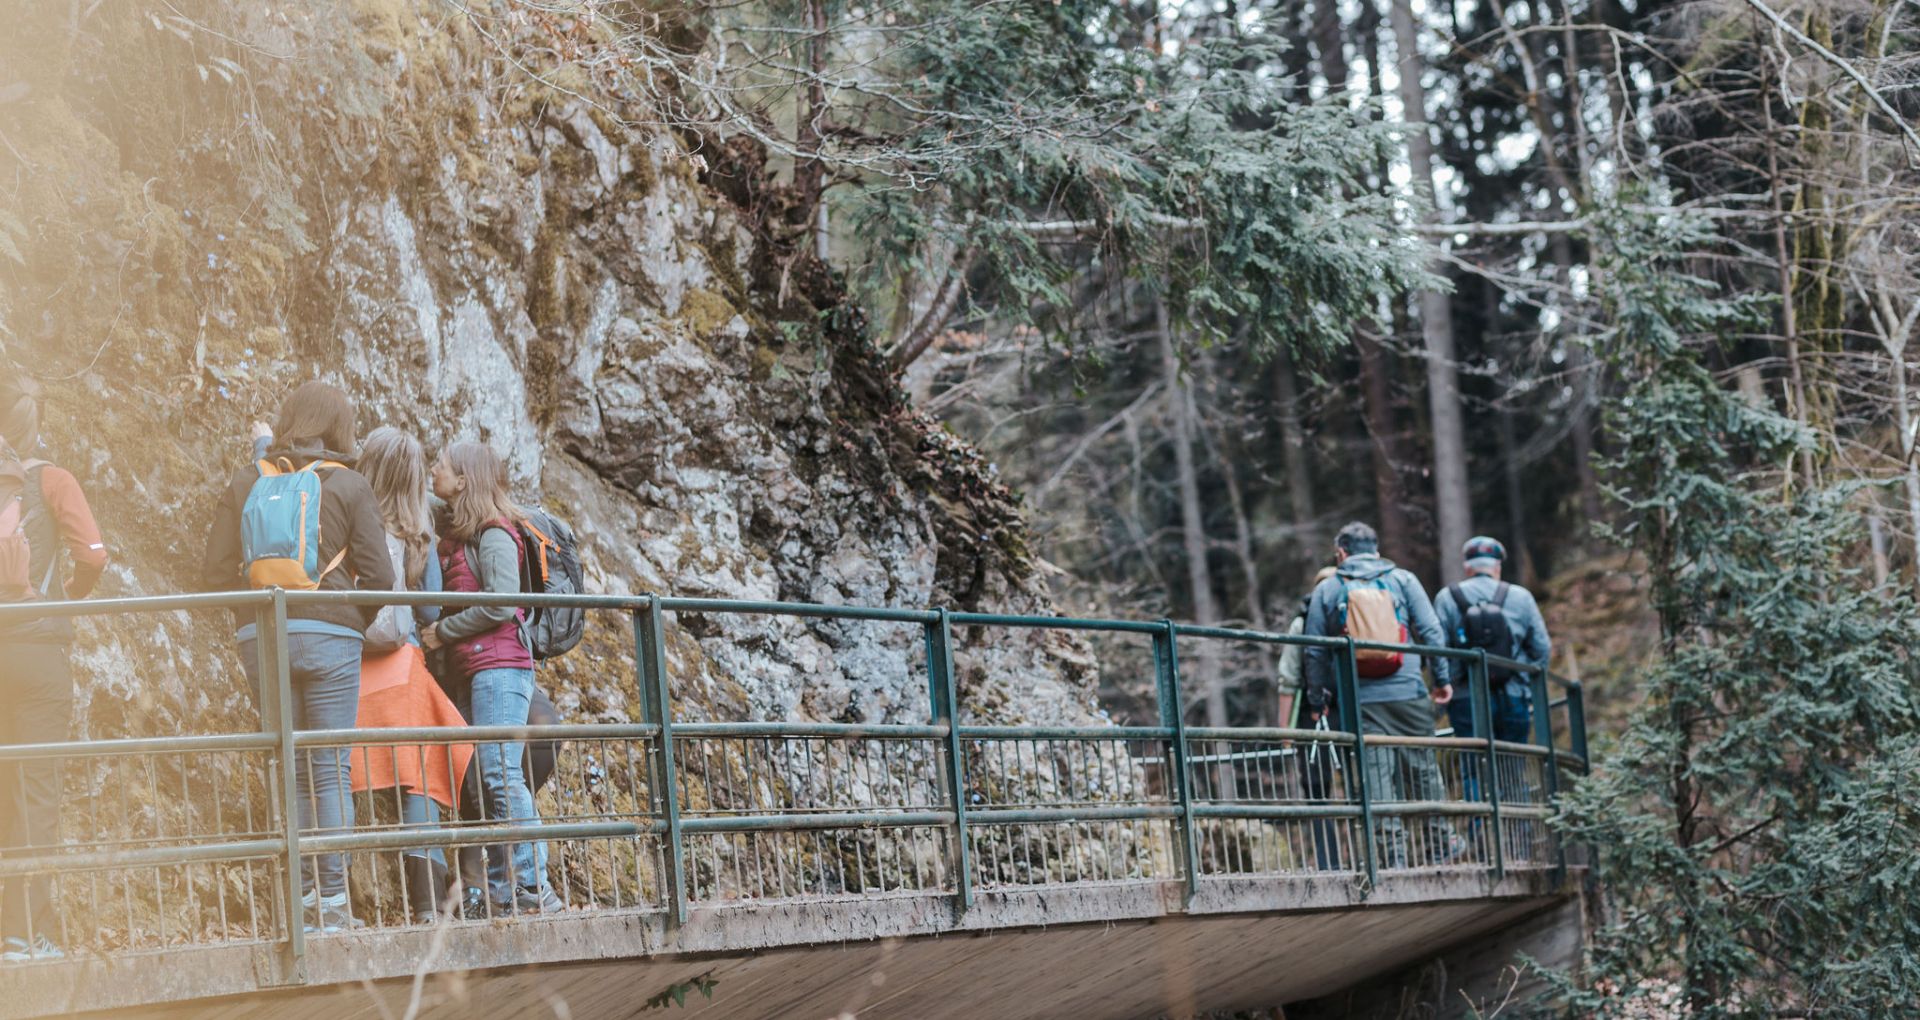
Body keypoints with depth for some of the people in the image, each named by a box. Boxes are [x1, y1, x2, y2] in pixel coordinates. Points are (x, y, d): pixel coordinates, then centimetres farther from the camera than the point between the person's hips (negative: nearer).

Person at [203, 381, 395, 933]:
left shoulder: (246, 483, 9)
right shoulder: (349, 485, 1)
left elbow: (217, 573, 5)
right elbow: (378, 576, -6)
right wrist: (355, 622, 11)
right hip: (329, 634, -3)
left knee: (290, 770, 10)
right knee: (330, 770, 0)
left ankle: (302, 897, 6)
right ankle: (333, 903, -2)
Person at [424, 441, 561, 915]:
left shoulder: (493, 534, -7)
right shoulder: (455, 534, 20)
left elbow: (500, 604, -16)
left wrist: (441, 633, -8)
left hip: (499, 666, -9)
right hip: (468, 673, 9)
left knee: (500, 774, -16)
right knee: (478, 785, 4)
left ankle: (533, 888, -16)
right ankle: (499, 893, 3)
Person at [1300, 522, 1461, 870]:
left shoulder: (1327, 589, 7)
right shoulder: (1403, 580, 7)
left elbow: (1314, 652, 7)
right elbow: (1431, 632, 1)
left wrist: (1317, 700, 14)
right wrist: (1443, 678, 7)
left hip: (1360, 699, 0)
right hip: (1408, 693, 0)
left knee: (1377, 774, -1)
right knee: (1423, 768, 10)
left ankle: (1393, 851, -5)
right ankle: (1439, 844, 17)